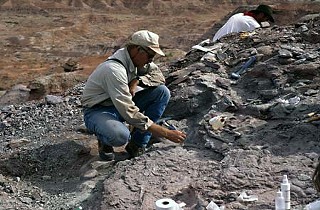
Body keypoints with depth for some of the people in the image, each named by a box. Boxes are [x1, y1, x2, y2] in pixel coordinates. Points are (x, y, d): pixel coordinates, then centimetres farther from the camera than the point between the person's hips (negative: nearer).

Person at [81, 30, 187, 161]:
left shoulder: (136, 57, -6)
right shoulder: (114, 70, -31)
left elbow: (158, 76, 4)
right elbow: (129, 113, -33)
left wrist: (137, 81, -19)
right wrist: (165, 133, -32)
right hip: (98, 111, -8)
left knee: (162, 92, -11)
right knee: (120, 136, -41)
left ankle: (137, 145, -6)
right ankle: (105, 139, -2)